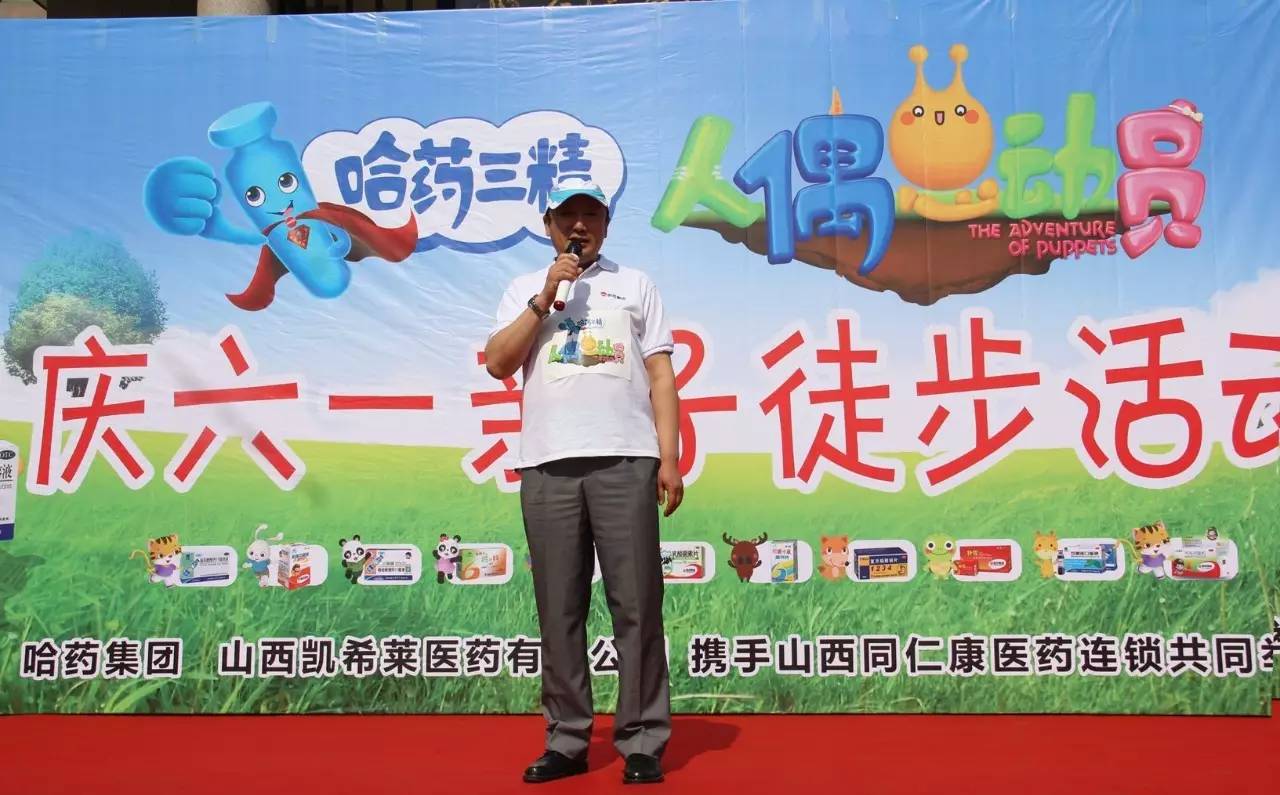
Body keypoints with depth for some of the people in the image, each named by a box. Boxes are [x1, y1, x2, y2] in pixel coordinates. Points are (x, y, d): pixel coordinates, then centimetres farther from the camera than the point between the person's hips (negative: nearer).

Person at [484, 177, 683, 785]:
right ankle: (567, 741, 14)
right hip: (547, 463, 1)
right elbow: (497, 364, 3)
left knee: (637, 605, -2)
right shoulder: (525, 290, 18)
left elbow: (660, 375, 9)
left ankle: (642, 742, 6)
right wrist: (546, 297, -2)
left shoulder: (635, 285, 16)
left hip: (626, 461, -1)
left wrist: (670, 458, -1)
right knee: (558, 609, 4)